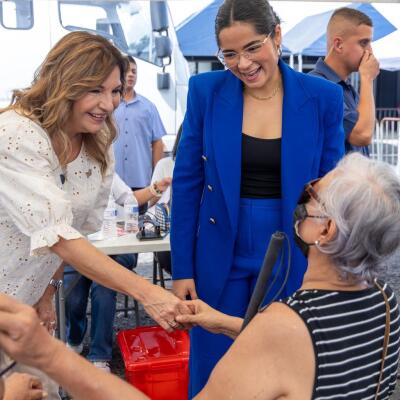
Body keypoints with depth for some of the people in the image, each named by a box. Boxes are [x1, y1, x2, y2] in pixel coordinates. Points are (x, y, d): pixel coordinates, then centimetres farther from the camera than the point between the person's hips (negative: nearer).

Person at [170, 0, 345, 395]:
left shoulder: (323, 97, -6)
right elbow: (187, 182, -2)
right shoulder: (206, 91, -6)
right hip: (220, 260, 0)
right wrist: (182, 268, -3)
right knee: (212, 375, 14)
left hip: (292, 262, 0)